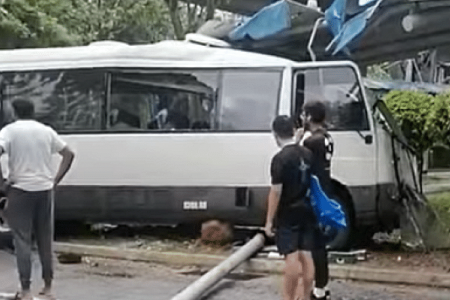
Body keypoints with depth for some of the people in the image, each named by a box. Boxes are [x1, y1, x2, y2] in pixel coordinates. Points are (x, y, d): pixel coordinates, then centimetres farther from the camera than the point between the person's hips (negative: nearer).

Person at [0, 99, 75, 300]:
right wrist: (56, 180, 9)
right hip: (44, 190, 4)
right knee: (45, 240, 12)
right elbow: (69, 154, 10)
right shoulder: (46, 131, 9)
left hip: (20, 190, -4)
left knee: (22, 240, 0)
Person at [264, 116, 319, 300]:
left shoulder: (280, 159, -15)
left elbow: (276, 191, -16)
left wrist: (269, 220, -11)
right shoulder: (308, 154, 6)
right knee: (306, 256, 9)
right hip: (307, 212, 6)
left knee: (292, 258, -4)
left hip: (287, 215, -6)